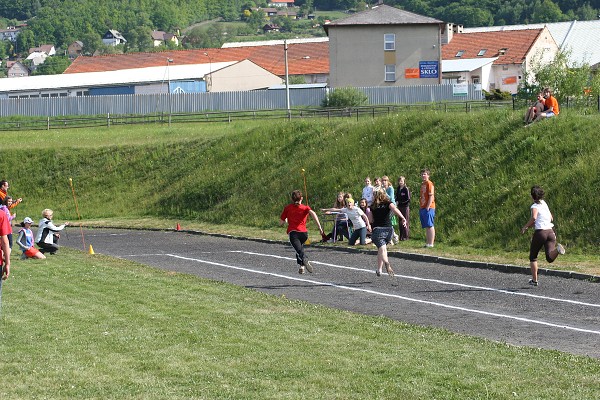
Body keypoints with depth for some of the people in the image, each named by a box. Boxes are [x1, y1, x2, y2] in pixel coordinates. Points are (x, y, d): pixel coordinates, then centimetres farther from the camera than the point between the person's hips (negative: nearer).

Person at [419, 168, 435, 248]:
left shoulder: (429, 184, -9)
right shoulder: (422, 184, 18)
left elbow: (431, 196, -15)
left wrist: (428, 207, -19)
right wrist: (420, 207, 16)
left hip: (428, 208, -9)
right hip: (422, 208, 9)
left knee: (430, 226, -8)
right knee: (426, 227, 10)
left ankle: (431, 243, -9)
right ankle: (427, 242, 12)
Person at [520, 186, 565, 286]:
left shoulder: (535, 206, -5)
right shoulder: (544, 204, 17)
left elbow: (534, 217, -25)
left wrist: (525, 227, -11)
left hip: (540, 232, -5)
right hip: (550, 232, 5)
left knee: (533, 257, 15)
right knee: (550, 258, -7)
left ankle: (534, 280, 15)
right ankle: (557, 249, -37)